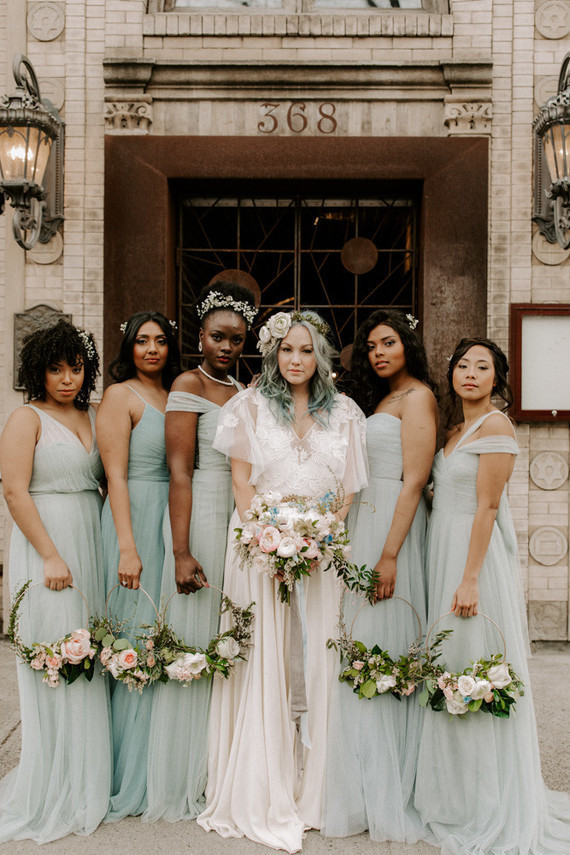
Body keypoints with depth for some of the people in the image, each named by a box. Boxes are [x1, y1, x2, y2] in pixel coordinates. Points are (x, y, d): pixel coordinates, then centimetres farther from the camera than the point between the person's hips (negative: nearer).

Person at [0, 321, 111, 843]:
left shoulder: (94, 417, 13)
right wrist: (51, 556, -15)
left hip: (92, 544, 6)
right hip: (47, 544, -5)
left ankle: (88, 782, 22)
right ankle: (55, 793, 12)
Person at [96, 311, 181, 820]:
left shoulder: (176, 397, 16)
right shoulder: (120, 396, -3)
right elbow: (116, 475, -11)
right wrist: (127, 548, -17)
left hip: (176, 523, 7)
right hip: (136, 520, -6)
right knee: (136, 640, -3)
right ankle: (130, 779, 10)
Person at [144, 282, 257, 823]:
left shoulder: (243, 392, 16)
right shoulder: (189, 385, -5)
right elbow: (180, 472, -13)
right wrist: (182, 552, -19)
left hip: (242, 522, 7)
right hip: (201, 519, -7)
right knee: (194, 642, -1)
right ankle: (184, 784, 13)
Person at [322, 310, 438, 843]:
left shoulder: (417, 395, -5)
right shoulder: (377, 400, 21)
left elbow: (413, 480, -14)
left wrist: (390, 553, -20)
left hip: (392, 528, -8)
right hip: (361, 526, 8)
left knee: (380, 648, -6)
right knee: (361, 649, 8)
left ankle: (387, 796, 6)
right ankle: (365, 788, 18)